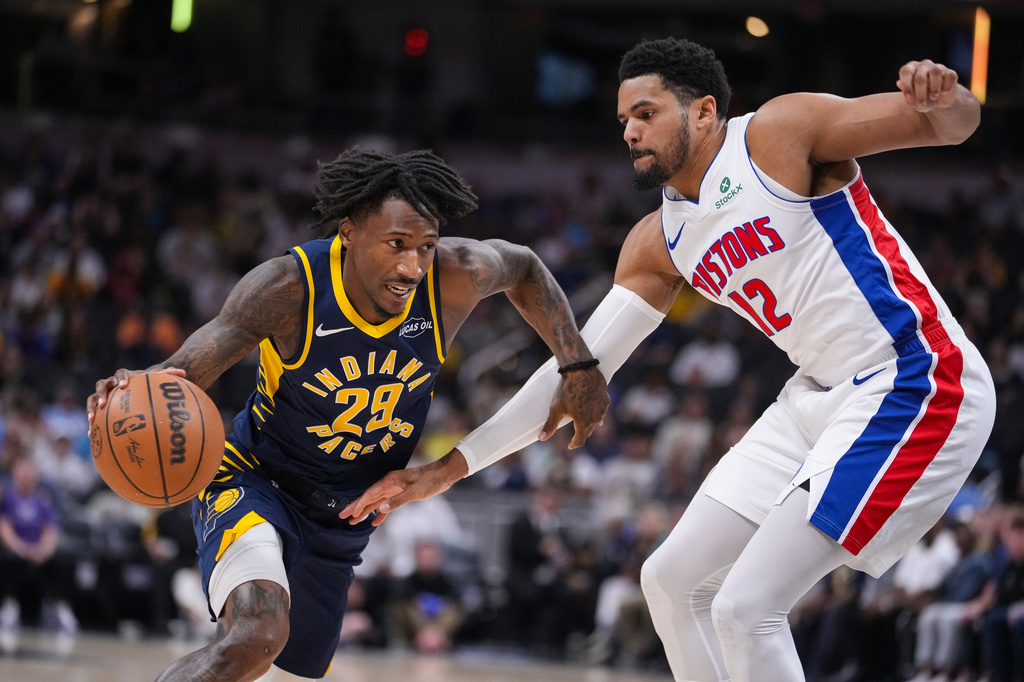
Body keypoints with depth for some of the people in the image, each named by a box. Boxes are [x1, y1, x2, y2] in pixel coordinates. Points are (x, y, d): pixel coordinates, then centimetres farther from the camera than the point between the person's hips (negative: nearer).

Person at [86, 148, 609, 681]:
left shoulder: (454, 277, -20)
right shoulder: (289, 288, -29)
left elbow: (521, 266, 4)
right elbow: (185, 372, -27)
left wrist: (578, 365, -1)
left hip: (345, 517, 6)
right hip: (255, 483, -5)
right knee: (258, 636, -34)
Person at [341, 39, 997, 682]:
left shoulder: (782, 131, -9)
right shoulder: (658, 244, 12)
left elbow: (957, 124, -10)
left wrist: (943, 100, -36)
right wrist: (451, 467, 9)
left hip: (913, 383, -9)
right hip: (821, 393, 9)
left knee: (746, 604, -17)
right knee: (673, 581, 12)